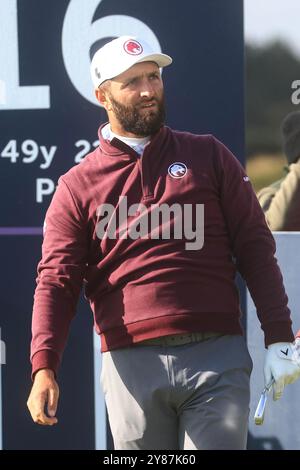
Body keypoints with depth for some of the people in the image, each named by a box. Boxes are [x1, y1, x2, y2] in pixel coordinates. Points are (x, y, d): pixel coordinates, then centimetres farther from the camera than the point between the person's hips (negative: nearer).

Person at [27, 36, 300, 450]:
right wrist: (44, 369, -12)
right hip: (131, 365, 0)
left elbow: (255, 248, 10)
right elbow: (56, 280, 3)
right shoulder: (77, 186, 10)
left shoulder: (209, 156, 13)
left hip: (216, 358, 0)